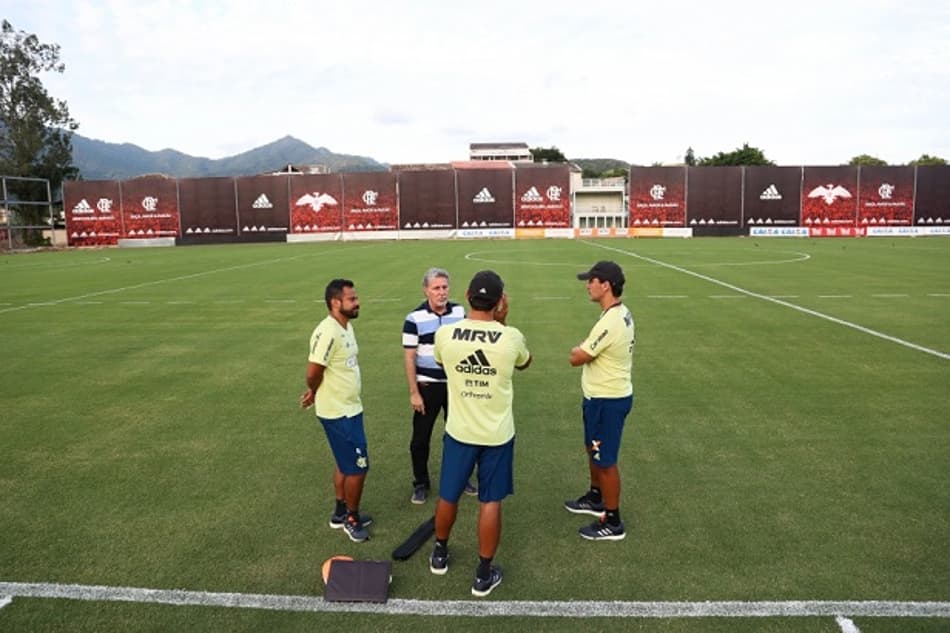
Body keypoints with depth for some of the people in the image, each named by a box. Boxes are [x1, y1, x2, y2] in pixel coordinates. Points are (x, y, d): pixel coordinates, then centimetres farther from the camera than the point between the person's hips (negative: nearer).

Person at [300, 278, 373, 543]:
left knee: (345, 463, 20)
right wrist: (314, 392, -4)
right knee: (358, 466, 2)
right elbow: (313, 372, -25)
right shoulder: (328, 333, -25)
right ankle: (351, 519, 20)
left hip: (349, 408, 9)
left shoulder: (347, 327, 6)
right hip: (339, 412, -9)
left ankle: (341, 513, 36)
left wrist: (316, 394, 3)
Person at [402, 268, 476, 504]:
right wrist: (414, 392, -12)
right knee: (421, 437, 5)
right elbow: (409, 358, -10)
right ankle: (420, 483, 22)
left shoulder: (460, 312, -1)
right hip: (427, 386, -3)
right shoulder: (414, 318, -12)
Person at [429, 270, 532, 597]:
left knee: (448, 495, 20)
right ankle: (484, 575, 22)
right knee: (490, 502, 11)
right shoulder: (511, 337, -17)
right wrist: (502, 323, 5)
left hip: (459, 431, 2)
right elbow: (525, 362, 8)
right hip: (497, 434, -1)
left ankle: (440, 554, 42)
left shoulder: (444, 334, -14)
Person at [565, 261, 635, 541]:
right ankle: (596, 499, 45)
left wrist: (578, 350, 0)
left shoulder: (610, 322, -29)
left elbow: (576, 358, -19)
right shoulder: (620, 313, 5)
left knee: (605, 461, 3)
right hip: (603, 396, 10)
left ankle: (612, 522, 18)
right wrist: (584, 349, -2)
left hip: (607, 401, -10)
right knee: (593, 450, 25)